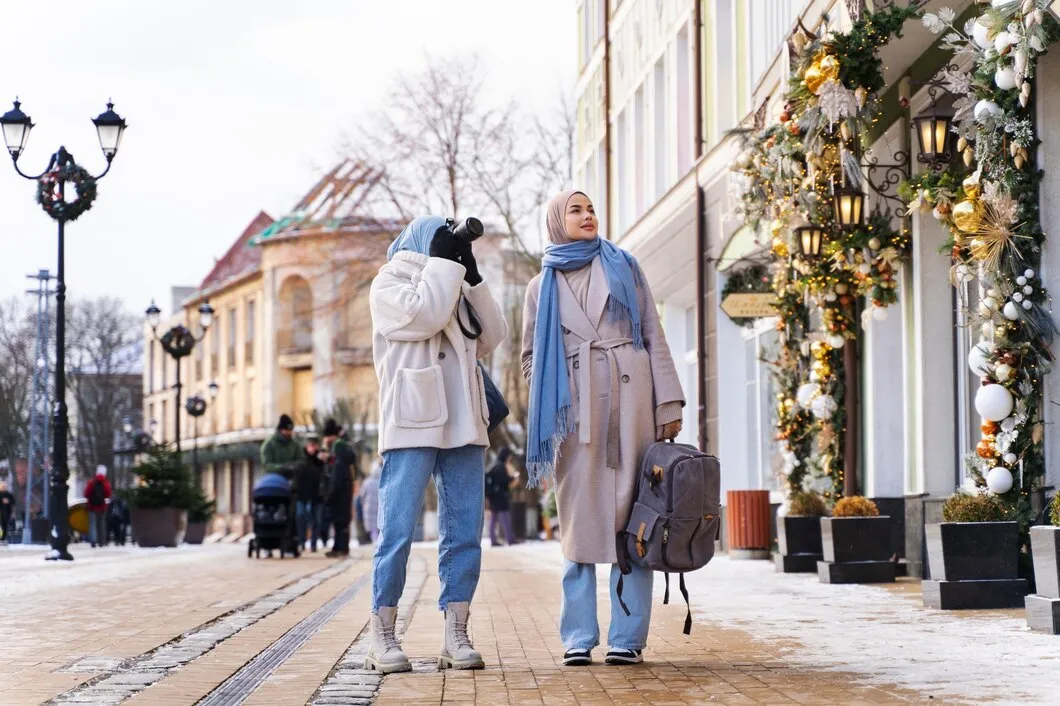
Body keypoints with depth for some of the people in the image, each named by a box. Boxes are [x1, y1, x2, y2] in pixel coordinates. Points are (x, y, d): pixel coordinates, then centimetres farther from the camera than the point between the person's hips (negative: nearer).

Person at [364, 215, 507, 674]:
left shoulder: (453, 289, 25)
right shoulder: (389, 283, 6)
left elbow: (492, 337, 13)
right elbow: (423, 316, -13)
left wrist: (471, 275, 9)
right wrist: (444, 262, -2)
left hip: (462, 428, 6)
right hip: (412, 427, -6)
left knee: (465, 532, 0)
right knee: (398, 531, -8)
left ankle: (455, 636, 2)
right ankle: (382, 636, -3)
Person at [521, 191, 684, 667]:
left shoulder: (623, 267, 13)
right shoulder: (542, 286, 15)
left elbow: (653, 337, 9)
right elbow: (531, 357, 17)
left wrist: (668, 405, 0)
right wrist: (552, 406, 2)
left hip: (630, 398, 0)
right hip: (575, 412, 0)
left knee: (631, 515, -3)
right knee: (579, 521, -2)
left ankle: (627, 638, -2)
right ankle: (578, 639, 0)